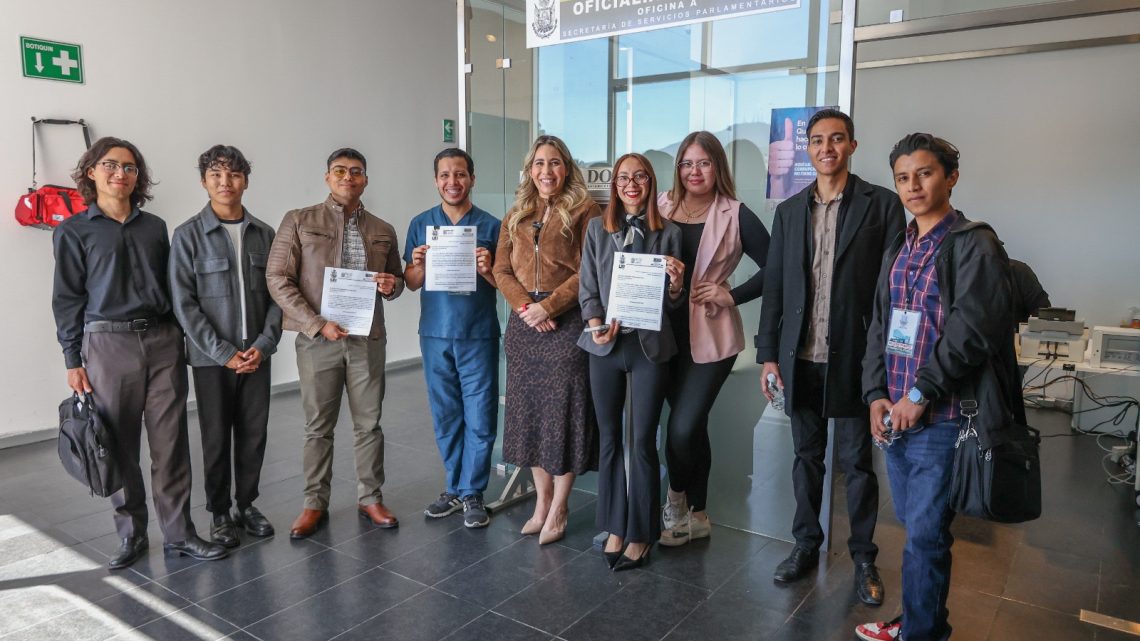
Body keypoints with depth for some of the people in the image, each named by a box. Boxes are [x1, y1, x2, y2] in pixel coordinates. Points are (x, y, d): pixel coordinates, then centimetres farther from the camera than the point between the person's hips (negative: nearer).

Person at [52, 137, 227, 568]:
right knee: (120, 447, 4)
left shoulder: (155, 227, 13)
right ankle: (132, 534, 19)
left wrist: (177, 338, 11)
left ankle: (178, 533, 11)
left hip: (162, 342, 2)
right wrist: (73, 361, -1)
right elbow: (67, 299, 3)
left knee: (171, 442, 2)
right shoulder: (74, 231, 4)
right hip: (109, 344, -2)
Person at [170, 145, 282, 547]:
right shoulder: (189, 234, -4)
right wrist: (224, 352, -12)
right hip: (211, 357, -3)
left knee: (254, 434, 9)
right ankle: (219, 513, 22)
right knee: (216, 438, 6)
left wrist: (264, 345, -7)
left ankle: (247, 504, 26)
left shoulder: (263, 234, 5)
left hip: (256, 355, 3)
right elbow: (184, 303, -8)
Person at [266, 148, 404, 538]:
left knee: (369, 423, 9)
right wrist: (318, 325, -14)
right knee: (318, 426, 7)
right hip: (317, 340, -2)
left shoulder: (383, 231, 10)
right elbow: (278, 279, -5)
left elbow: (396, 281, 19)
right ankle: (315, 504, 21)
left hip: (367, 339, 2)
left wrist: (392, 285, -7)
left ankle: (370, 498, 23)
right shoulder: (299, 221, 0)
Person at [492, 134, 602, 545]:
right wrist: (524, 306, -9)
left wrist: (549, 305, -16)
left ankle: (558, 509, 13)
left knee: (563, 411, -1)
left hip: (567, 322, -5)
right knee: (528, 410, 9)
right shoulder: (516, 216, 14)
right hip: (524, 322, 5)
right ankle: (542, 500, 24)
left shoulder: (584, 211, -2)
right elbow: (502, 269, 8)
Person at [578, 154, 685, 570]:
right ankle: (614, 527, 25)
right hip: (605, 346, 2)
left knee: (643, 442, 2)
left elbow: (674, 301, 5)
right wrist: (597, 325, -10)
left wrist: (676, 284, -16)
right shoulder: (597, 229, 8)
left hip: (649, 346, -2)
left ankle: (641, 534, 17)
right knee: (609, 438, 10)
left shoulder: (668, 233, 4)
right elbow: (587, 288, 7)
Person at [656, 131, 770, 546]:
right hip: (667, 332, 3)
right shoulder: (660, 208, 5)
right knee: (691, 426, 13)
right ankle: (695, 515, 30)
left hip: (710, 336, -3)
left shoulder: (735, 216, -4)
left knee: (683, 427, -7)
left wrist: (731, 296, -10)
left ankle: (677, 502, 21)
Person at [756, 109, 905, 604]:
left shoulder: (881, 204, -2)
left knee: (857, 462, 8)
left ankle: (863, 556, 26)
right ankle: (806, 544, 31)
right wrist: (768, 354, 5)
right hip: (800, 359, 3)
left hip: (853, 357, -3)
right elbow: (774, 287, 8)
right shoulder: (789, 211, 8)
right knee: (806, 456, 15)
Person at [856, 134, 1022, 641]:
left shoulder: (974, 244, -7)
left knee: (925, 535, 2)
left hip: (941, 418, -6)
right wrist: (876, 394, 1)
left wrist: (919, 395, -15)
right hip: (894, 412, 6)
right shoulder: (898, 249, 14)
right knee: (913, 526, 16)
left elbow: (970, 330, -16)